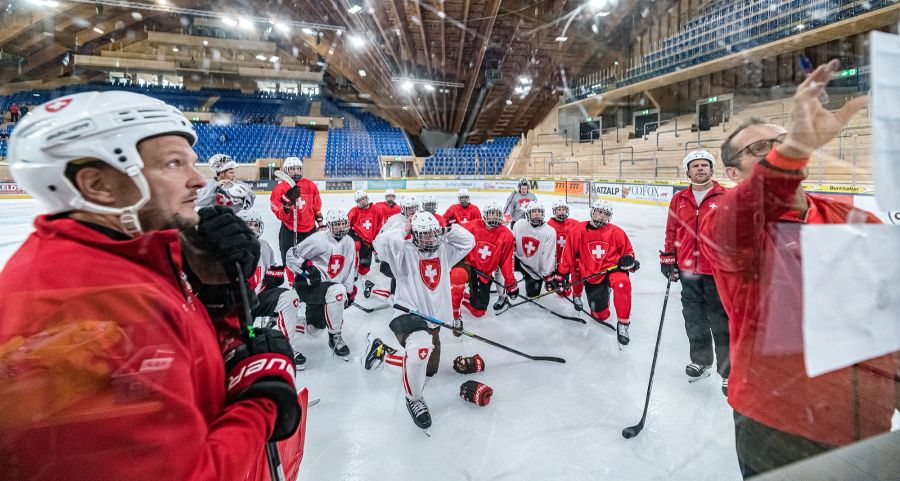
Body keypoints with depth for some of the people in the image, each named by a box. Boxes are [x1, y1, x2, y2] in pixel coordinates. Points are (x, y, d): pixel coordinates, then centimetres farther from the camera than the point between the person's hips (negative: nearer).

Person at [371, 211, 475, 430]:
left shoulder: (444, 250, 6)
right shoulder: (406, 252, -10)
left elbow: (468, 240, 2)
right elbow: (382, 242, -28)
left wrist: (446, 230, -2)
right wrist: (403, 229, -15)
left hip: (435, 318, 7)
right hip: (408, 315, -7)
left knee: (430, 368, 20)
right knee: (420, 347, -38)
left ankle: (387, 349, 50)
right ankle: (414, 399, -11)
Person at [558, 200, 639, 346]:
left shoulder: (616, 232, -3)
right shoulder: (579, 231, -3)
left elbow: (628, 251, 7)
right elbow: (570, 253, 5)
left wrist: (629, 260, -15)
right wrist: (563, 272, 7)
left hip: (612, 268, -1)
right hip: (591, 275, 1)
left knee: (622, 283, -38)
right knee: (601, 315, 1)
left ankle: (623, 323, -21)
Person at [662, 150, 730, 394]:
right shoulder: (679, 199, 7)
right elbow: (672, 231, 12)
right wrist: (668, 258, 8)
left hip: (718, 272, -4)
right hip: (688, 271, 4)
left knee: (721, 323, 2)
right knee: (694, 319, 17)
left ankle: (729, 371, 18)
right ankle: (700, 361, 36)